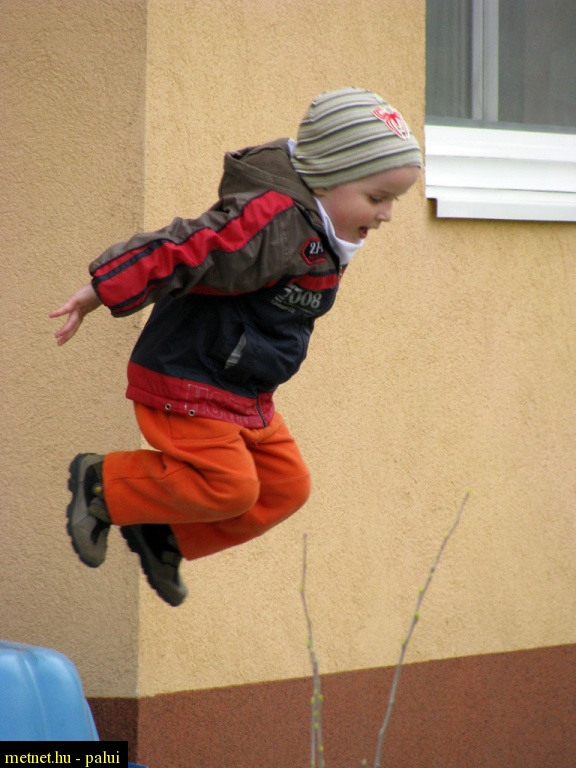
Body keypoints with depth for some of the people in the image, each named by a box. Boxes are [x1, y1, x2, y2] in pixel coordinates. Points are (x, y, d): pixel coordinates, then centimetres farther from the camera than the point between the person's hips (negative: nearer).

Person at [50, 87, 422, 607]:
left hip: (245, 397, 10)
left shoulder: (316, 231, 7)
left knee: (286, 485, 7)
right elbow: (183, 251, -30)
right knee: (229, 486, -13)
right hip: (187, 386, -10)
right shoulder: (272, 218, -25)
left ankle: (162, 536, 17)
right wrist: (99, 295, -32)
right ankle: (102, 483, 5)